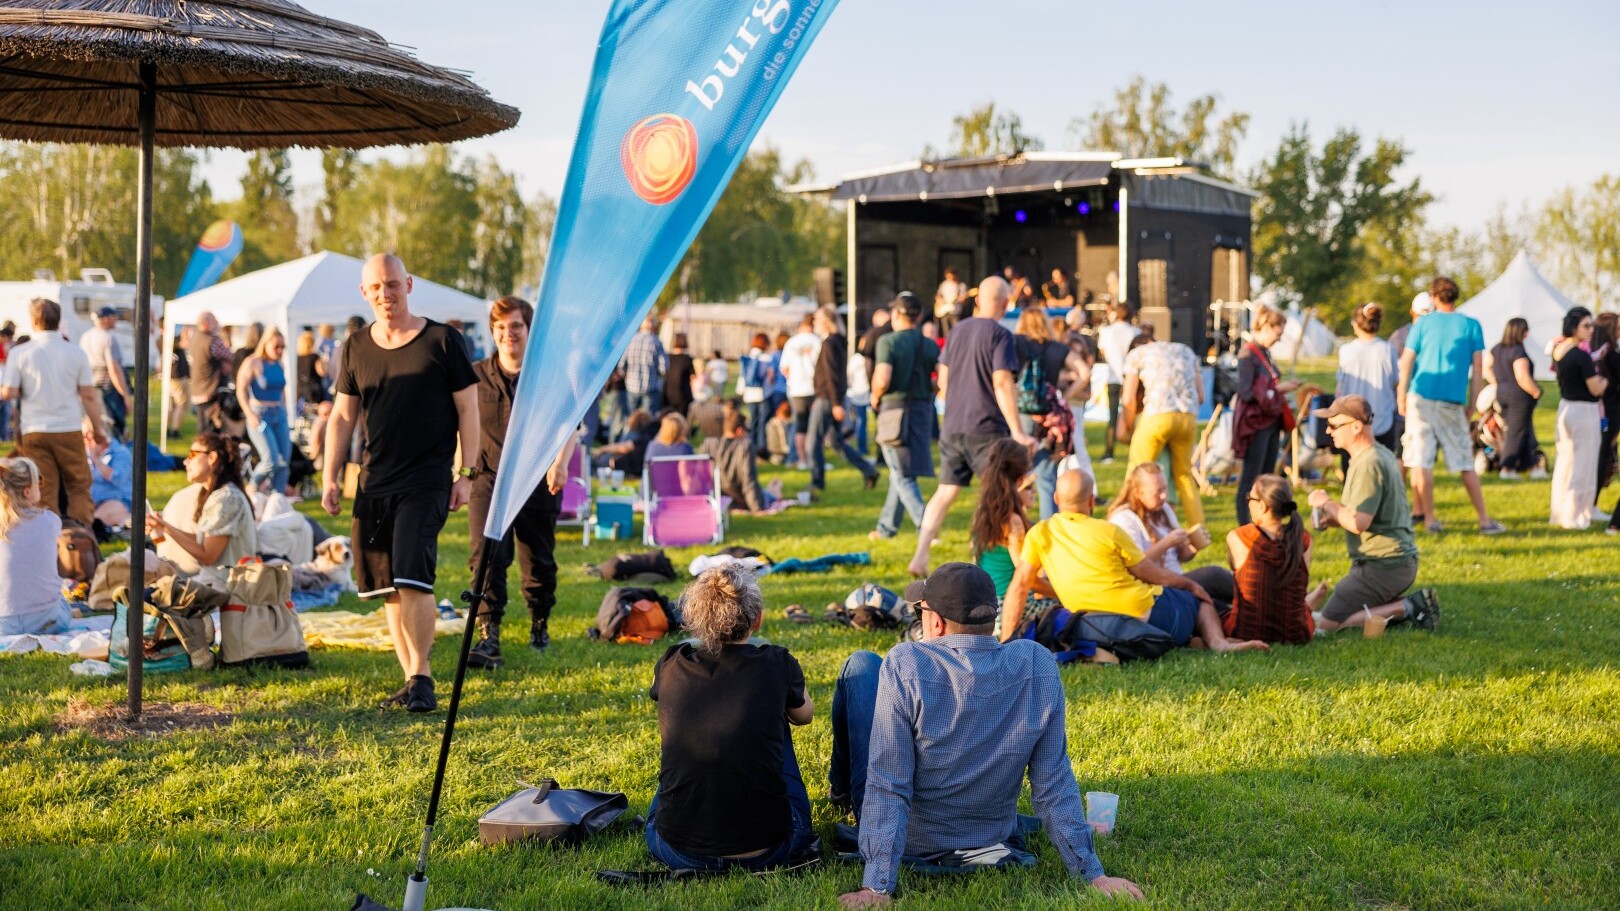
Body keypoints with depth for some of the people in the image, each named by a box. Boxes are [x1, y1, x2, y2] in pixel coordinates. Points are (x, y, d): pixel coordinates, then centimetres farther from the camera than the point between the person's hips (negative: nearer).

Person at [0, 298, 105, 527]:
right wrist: (98, 427, 9)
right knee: (78, 486, 11)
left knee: (44, 490, 5)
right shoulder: (75, 353, -1)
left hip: (34, 431, 0)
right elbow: (89, 395, -1)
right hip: (70, 430, 0)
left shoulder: (19, 353, -4)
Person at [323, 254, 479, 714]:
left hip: (426, 481, -5)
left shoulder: (442, 341, -2)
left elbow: (467, 409, 1)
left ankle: (422, 678, -7)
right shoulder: (355, 348, 10)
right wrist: (331, 477, 8)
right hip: (374, 483, 5)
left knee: (412, 578, -16)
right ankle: (411, 680, 14)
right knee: (388, 587, 6)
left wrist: (467, 473, -5)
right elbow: (342, 416, 15)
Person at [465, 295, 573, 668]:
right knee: (486, 556, -16)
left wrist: (560, 462, -16)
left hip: (537, 481, 0)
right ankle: (488, 638, -21)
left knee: (539, 563, 11)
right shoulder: (476, 376, 7)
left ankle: (540, 627, 34)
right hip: (489, 479, 0)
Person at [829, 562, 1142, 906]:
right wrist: (1093, 874, -5)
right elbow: (1055, 784, -12)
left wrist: (877, 888, -25)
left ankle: (842, 790, 36)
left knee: (861, 665, 12)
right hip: (991, 843, 4)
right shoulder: (1038, 667, -16)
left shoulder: (905, 666, -26)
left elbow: (887, 788, -27)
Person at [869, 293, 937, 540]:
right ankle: (886, 527, 28)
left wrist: (875, 396, -1)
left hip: (895, 409, -6)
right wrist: (928, 390, 14)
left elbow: (883, 379, -21)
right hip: (923, 411, 6)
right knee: (900, 473, 18)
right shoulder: (930, 346, 6)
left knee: (903, 477, -3)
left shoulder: (888, 342, -10)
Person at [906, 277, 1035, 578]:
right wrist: (1017, 432, -16)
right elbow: (1002, 384, -17)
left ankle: (920, 558, 4)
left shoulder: (958, 330, 9)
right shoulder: (999, 334, -10)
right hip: (987, 429, -6)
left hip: (952, 427, 6)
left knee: (945, 492, 11)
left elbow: (942, 379, 15)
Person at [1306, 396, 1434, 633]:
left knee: (1325, 626, -9)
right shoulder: (1383, 454, 14)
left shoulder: (1368, 464, -19)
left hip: (1382, 566, -10)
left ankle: (1405, 609, -10)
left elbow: (1358, 523, -26)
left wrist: (1326, 504, -10)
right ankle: (1413, 606, 8)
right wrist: (1334, 518, 8)